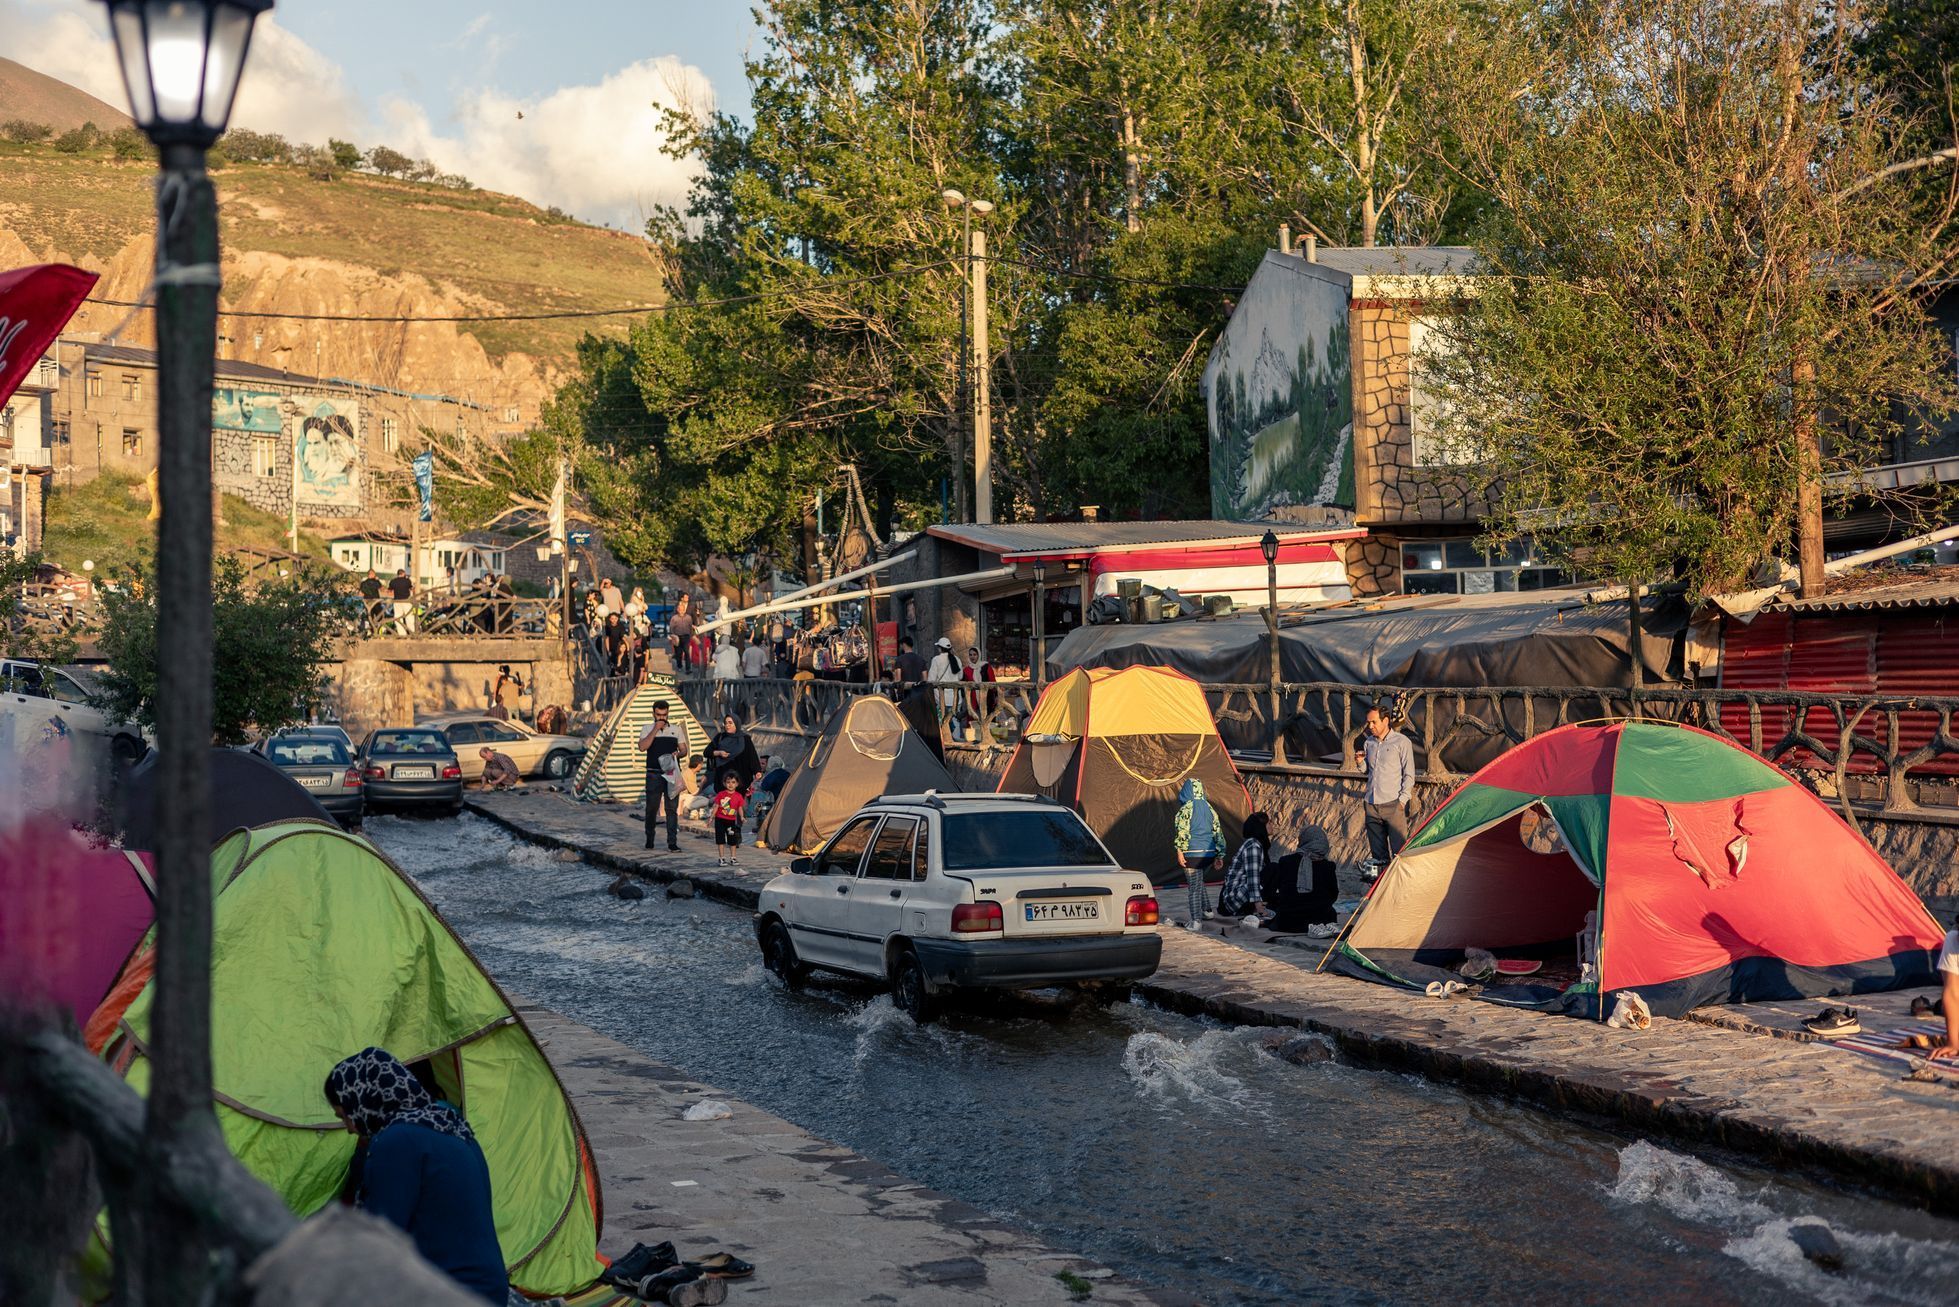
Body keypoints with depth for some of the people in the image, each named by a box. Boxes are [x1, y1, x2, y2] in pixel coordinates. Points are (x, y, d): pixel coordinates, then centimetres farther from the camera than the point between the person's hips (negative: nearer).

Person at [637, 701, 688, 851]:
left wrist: (678, 754, -12)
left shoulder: (676, 730, 11)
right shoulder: (647, 730, 6)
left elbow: (684, 750, 11)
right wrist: (655, 729, -12)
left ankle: (672, 843, -5)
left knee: (672, 809, -3)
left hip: (672, 774, 1)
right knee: (651, 808, 5)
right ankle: (649, 839, 22)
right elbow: (642, 747, -11)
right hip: (654, 775, -1)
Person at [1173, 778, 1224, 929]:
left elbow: (1183, 831, -16)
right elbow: (1217, 832, 11)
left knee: (1195, 886, -2)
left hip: (1193, 854, -6)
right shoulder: (1209, 808, 11)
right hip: (1209, 853, 6)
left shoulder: (1186, 808, -7)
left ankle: (1196, 921, -3)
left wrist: (1180, 851, -15)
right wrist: (1219, 856, 14)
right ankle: (1205, 910, 22)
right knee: (1198, 882, 27)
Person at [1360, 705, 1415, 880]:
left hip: (1393, 804, -5)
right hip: (1372, 804, 5)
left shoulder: (1401, 742, -3)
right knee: (1377, 847, 8)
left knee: (1399, 848, -7)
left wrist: (1403, 799, -10)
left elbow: (1409, 774, -2)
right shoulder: (1369, 743, 12)